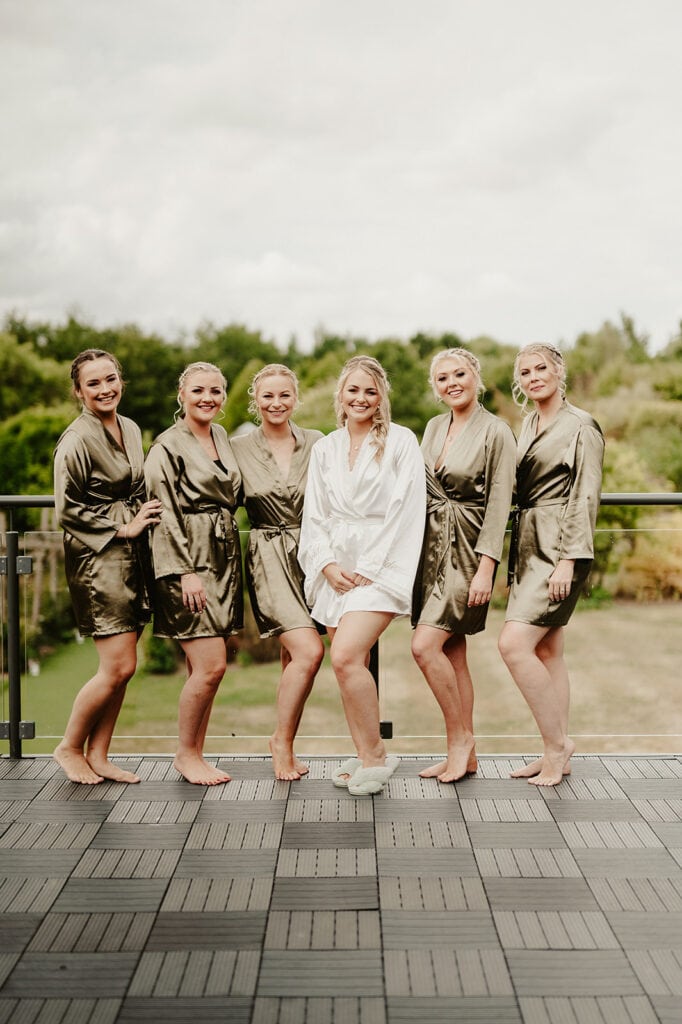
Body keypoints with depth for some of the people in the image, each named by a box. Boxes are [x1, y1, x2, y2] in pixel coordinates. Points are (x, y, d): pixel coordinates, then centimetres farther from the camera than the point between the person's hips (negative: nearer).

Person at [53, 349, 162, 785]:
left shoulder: (131, 429, 12)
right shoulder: (77, 440, -11)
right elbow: (67, 509, -11)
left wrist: (145, 518, 9)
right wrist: (122, 527, -11)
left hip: (132, 554, 7)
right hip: (98, 558, -7)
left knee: (122, 668, 8)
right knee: (119, 667, -8)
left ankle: (98, 755, 19)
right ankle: (70, 747, 13)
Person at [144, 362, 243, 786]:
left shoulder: (224, 437, 14)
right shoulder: (168, 446, -6)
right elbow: (167, 515, -11)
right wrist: (185, 571, -17)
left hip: (225, 557, 7)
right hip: (188, 560, -7)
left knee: (204, 667, 8)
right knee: (211, 664, -10)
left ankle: (196, 754, 18)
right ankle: (185, 753, 8)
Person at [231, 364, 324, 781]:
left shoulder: (317, 444, 5)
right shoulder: (238, 449, 1)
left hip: (311, 554, 3)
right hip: (269, 558, -3)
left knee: (294, 656, 8)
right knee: (309, 650, -17)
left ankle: (285, 746, 23)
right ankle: (282, 741, 1)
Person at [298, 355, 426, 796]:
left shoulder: (401, 442, 0)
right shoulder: (325, 449, 15)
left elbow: (405, 512, -7)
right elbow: (314, 514, 13)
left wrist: (369, 570, -11)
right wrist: (327, 564, -3)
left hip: (381, 564, -5)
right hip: (336, 568, 5)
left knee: (346, 656, -19)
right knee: (350, 664, 3)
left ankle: (376, 754, -3)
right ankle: (365, 757, 14)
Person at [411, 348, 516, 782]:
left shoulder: (496, 432, -8)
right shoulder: (434, 427, 12)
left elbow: (499, 505, -12)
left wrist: (486, 567, -17)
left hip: (467, 550, -7)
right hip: (431, 547, 7)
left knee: (426, 646, -15)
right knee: (452, 653, 8)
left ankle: (460, 736, 3)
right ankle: (465, 754, 16)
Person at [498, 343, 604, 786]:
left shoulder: (581, 425, -7)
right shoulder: (528, 425, 16)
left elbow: (586, 497, -12)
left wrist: (568, 560, -19)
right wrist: (510, 558, 17)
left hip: (558, 549, -8)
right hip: (528, 546, 8)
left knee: (514, 644, -16)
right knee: (546, 652, 10)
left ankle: (557, 741, -2)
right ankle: (556, 754, 17)